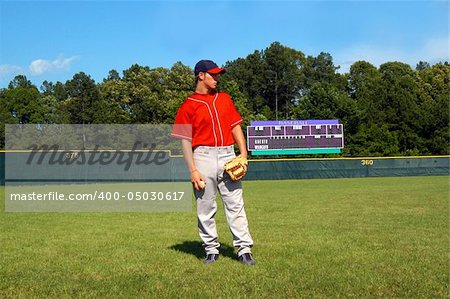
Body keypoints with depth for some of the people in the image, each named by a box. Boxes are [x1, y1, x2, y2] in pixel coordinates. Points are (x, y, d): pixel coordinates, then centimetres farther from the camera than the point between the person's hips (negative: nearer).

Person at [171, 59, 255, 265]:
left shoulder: (224, 98, 16)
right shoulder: (188, 106, 2)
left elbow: (236, 126, 15)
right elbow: (185, 141, -2)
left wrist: (243, 153, 1)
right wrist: (193, 170, -10)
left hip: (228, 156, 3)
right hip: (203, 157, -3)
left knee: (235, 205, 0)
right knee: (205, 208, 3)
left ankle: (244, 249, 2)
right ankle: (211, 249, 15)